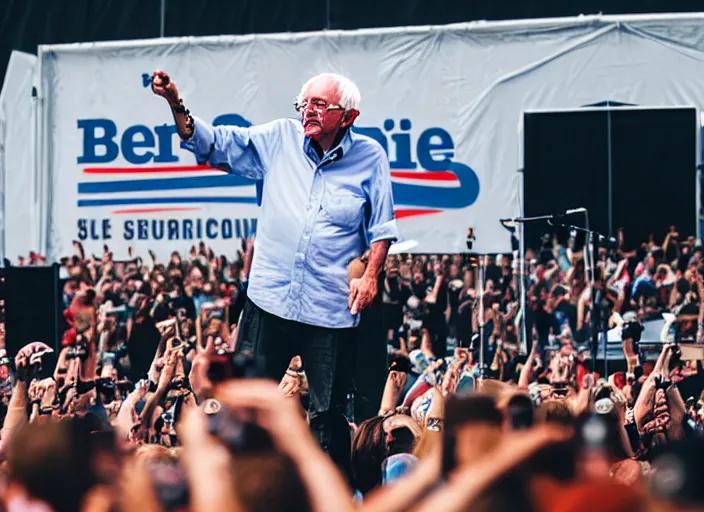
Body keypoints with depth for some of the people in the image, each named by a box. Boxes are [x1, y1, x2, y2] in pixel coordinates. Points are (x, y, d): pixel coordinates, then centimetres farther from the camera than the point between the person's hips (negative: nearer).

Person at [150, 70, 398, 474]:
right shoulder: (280, 139, 5)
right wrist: (176, 104, -10)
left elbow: (381, 227, 6)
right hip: (271, 300, 2)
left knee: (329, 416, 5)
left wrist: (371, 275, -8)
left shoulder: (370, 157, 2)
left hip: (331, 309, -2)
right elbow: (211, 143, 5)